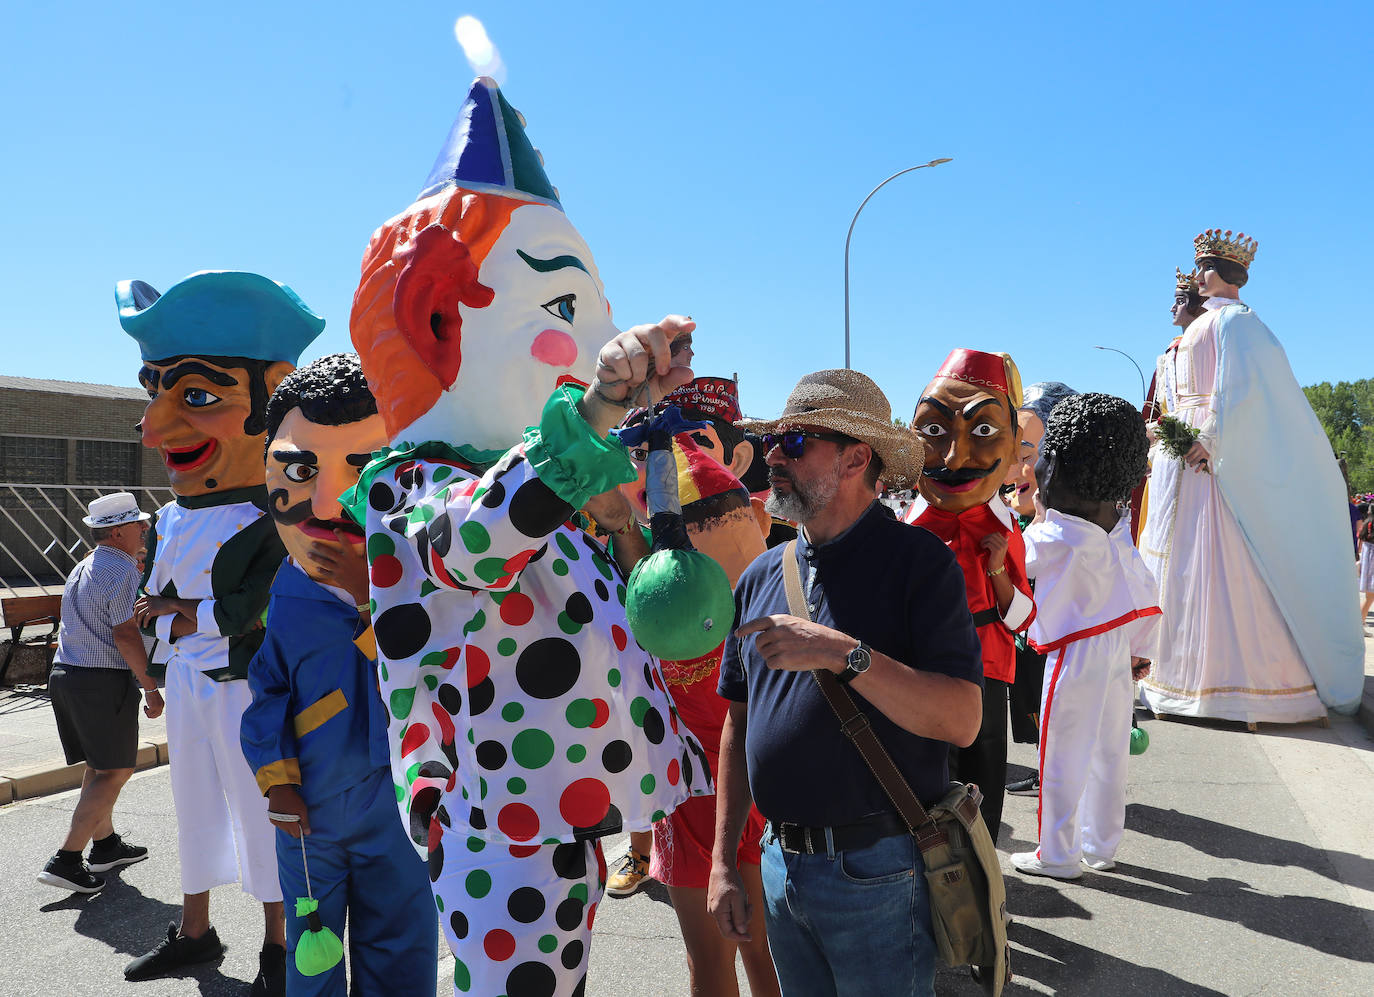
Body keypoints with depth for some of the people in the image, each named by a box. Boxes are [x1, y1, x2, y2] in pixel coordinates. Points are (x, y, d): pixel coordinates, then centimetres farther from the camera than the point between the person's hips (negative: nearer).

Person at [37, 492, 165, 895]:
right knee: (114, 771, -2)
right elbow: (125, 634, -18)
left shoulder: (82, 569, 17)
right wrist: (151, 689, -15)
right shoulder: (122, 570, -14)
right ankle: (66, 860, -4)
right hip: (105, 681, -9)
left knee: (98, 766, 20)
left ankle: (105, 845, 30)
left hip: (63, 675, 9)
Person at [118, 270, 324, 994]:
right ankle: (194, 932, 40)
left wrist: (175, 614, -17)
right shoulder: (171, 521, 7)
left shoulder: (272, 525, -21)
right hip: (185, 683, 8)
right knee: (196, 804, 21)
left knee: (259, 813, 4)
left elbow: (257, 611, -28)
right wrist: (190, 616, -9)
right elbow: (150, 602, 11)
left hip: (247, 688, -8)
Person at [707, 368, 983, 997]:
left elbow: (962, 721, -19)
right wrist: (723, 863, 9)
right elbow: (738, 723, 11)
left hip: (877, 872, -5)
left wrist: (846, 654, -29)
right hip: (779, 867, 5)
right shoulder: (759, 578, 7)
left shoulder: (917, 560, -10)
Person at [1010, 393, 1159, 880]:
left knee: (1063, 757, 3)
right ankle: (1101, 846, 29)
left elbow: (1019, 561, -1)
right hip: (1119, 651, 8)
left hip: (1077, 655, -8)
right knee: (1109, 753, 16)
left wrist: (1038, 515, 10)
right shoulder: (1118, 531, 2)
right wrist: (1140, 650, 15)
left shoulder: (1055, 537, -19)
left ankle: (1058, 854, 14)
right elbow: (1144, 589, 6)